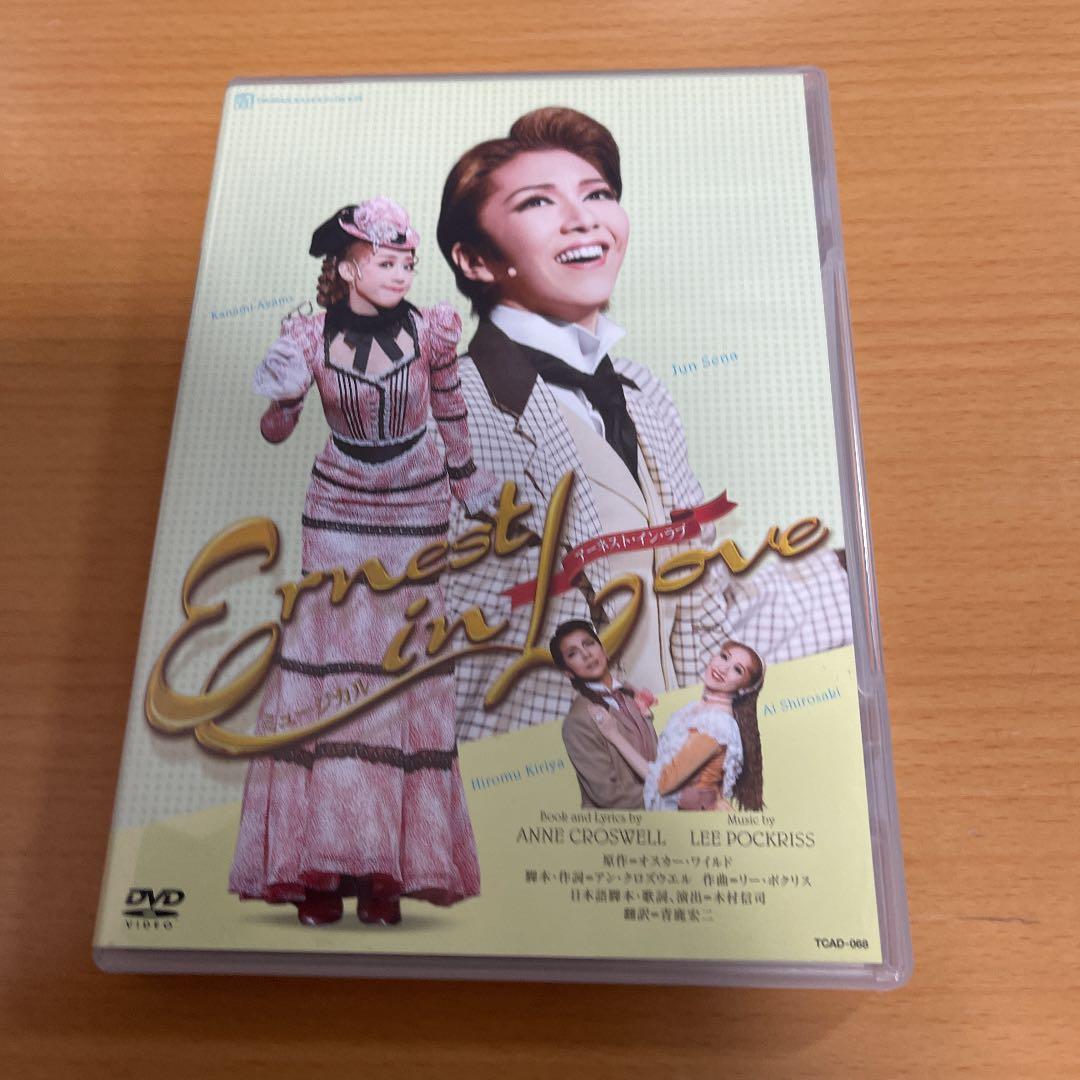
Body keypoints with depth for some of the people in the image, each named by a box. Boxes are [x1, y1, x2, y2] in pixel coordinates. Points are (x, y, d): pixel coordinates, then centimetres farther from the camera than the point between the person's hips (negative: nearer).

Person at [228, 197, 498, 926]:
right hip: (337, 510, 1)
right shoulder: (311, 335, -6)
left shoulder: (428, 330, -7)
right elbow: (276, 432, -1)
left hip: (414, 513, 0)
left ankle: (391, 868, 8)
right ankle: (320, 866, 7)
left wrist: (468, 482, 16)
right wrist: (281, 392, -23)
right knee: (326, 660, -4)